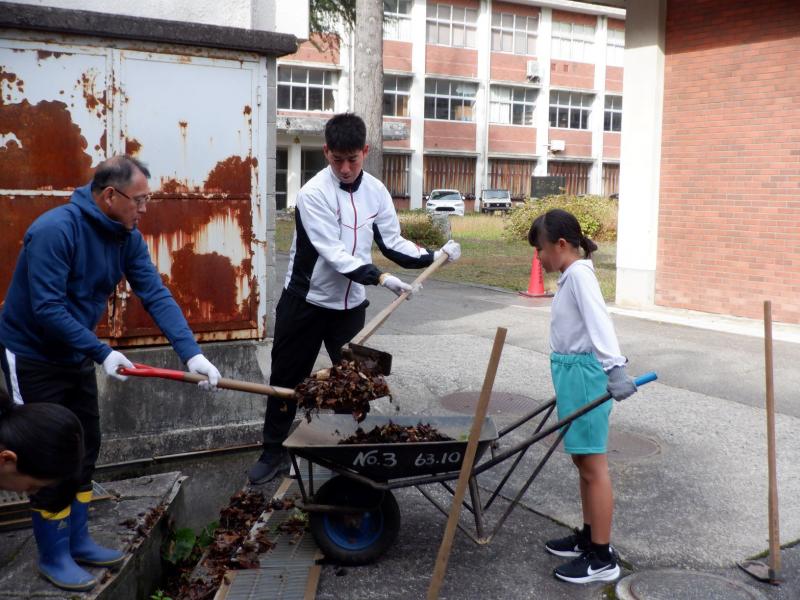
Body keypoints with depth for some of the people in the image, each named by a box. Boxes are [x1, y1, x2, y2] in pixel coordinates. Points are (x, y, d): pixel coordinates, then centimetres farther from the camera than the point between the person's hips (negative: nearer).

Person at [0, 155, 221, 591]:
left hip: (76, 355, 8)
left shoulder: (126, 237, -5)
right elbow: (48, 309, -30)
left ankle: (77, 540, 29)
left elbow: (156, 295, -11)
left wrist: (191, 352, -21)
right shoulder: (55, 230, -28)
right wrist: (102, 353, -28)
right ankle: (53, 556, 16)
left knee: (84, 449, 13)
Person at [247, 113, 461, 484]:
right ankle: (274, 453, 23)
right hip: (305, 302, -4)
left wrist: (434, 256, -7)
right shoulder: (314, 193, -18)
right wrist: (380, 278, -32)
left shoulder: (376, 191, -1)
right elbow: (333, 253, -25)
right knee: (287, 380, 8)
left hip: (351, 304, 4)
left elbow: (392, 243, 6)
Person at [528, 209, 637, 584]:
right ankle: (588, 537, 29)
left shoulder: (579, 273, -14)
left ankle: (602, 557, 4)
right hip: (571, 374, 10)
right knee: (584, 462, 17)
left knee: (593, 466, -4)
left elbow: (599, 322, -27)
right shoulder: (570, 276, 17)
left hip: (583, 374, -10)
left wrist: (614, 368, -38)